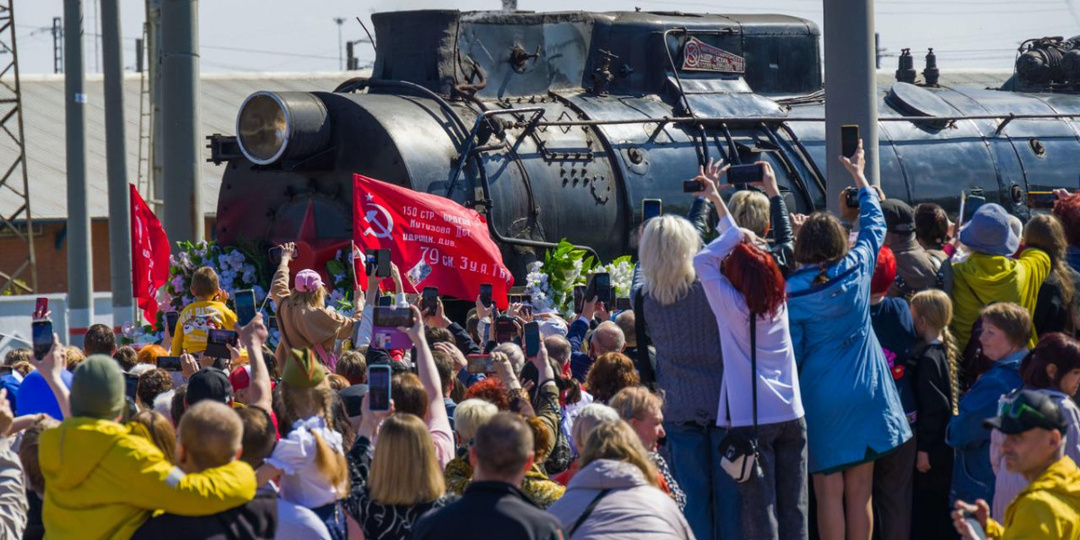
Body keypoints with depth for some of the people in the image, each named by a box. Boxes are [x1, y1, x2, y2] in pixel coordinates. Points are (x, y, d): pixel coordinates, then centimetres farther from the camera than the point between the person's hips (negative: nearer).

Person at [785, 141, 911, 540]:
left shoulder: (793, 291, -10)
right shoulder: (857, 269, -3)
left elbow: (790, 352, -7)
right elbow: (874, 224, 16)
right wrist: (860, 178, 30)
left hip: (820, 400, -2)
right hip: (865, 398, 2)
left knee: (829, 492, 3)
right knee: (860, 493, 6)